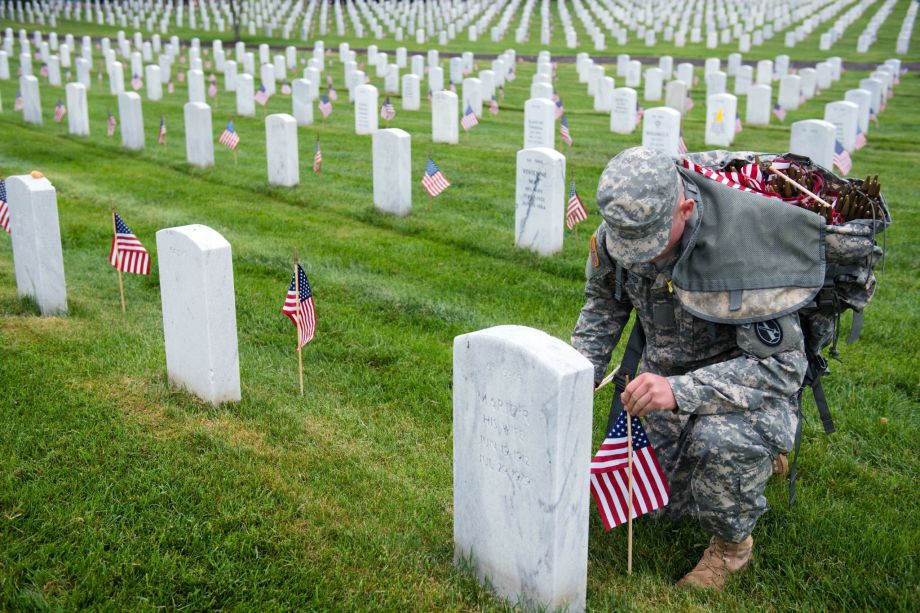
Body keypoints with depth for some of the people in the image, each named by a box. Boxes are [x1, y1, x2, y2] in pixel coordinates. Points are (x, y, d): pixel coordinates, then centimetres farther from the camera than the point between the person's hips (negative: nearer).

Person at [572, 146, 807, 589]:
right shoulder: (614, 234, -17)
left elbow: (784, 365, -35)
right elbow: (603, 305, 4)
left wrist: (681, 390, -46)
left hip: (753, 382, -6)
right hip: (667, 375, 6)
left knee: (722, 440, -40)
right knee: (668, 506, 14)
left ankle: (731, 545, -7)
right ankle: (755, 454, 41)